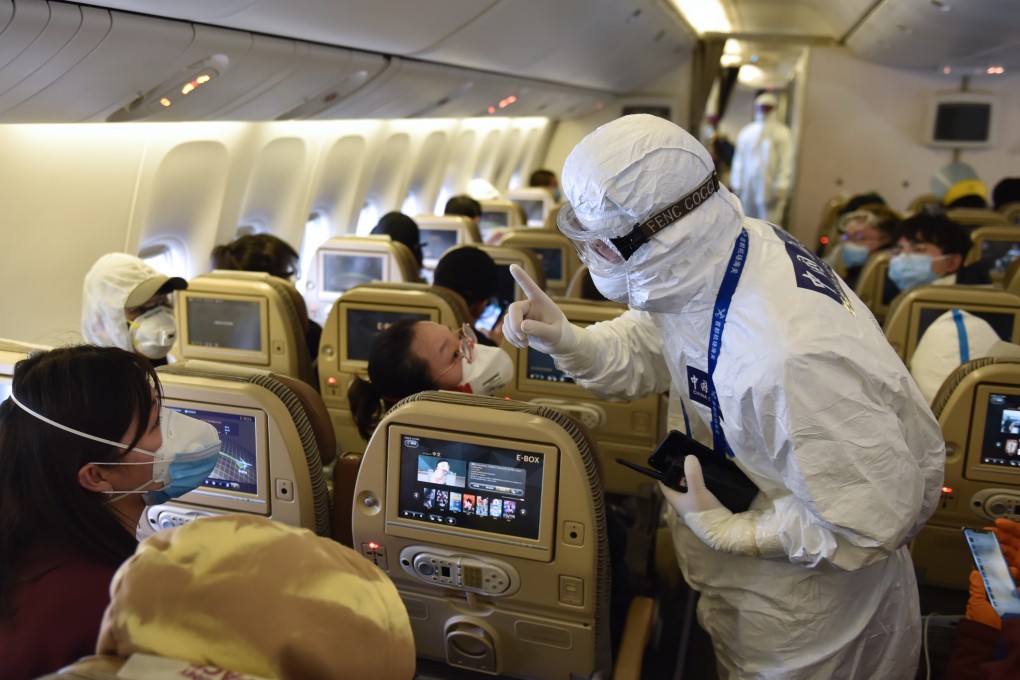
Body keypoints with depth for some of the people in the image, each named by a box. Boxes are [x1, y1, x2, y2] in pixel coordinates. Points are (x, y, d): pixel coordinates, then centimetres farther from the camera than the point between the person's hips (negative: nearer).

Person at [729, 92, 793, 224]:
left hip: (770, 190, -3)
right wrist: (736, 185, 7)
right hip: (747, 190, 3)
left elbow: (786, 162, -3)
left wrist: (781, 187, -10)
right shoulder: (746, 132, 11)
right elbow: (739, 160, 11)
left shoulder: (782, 132, 3)